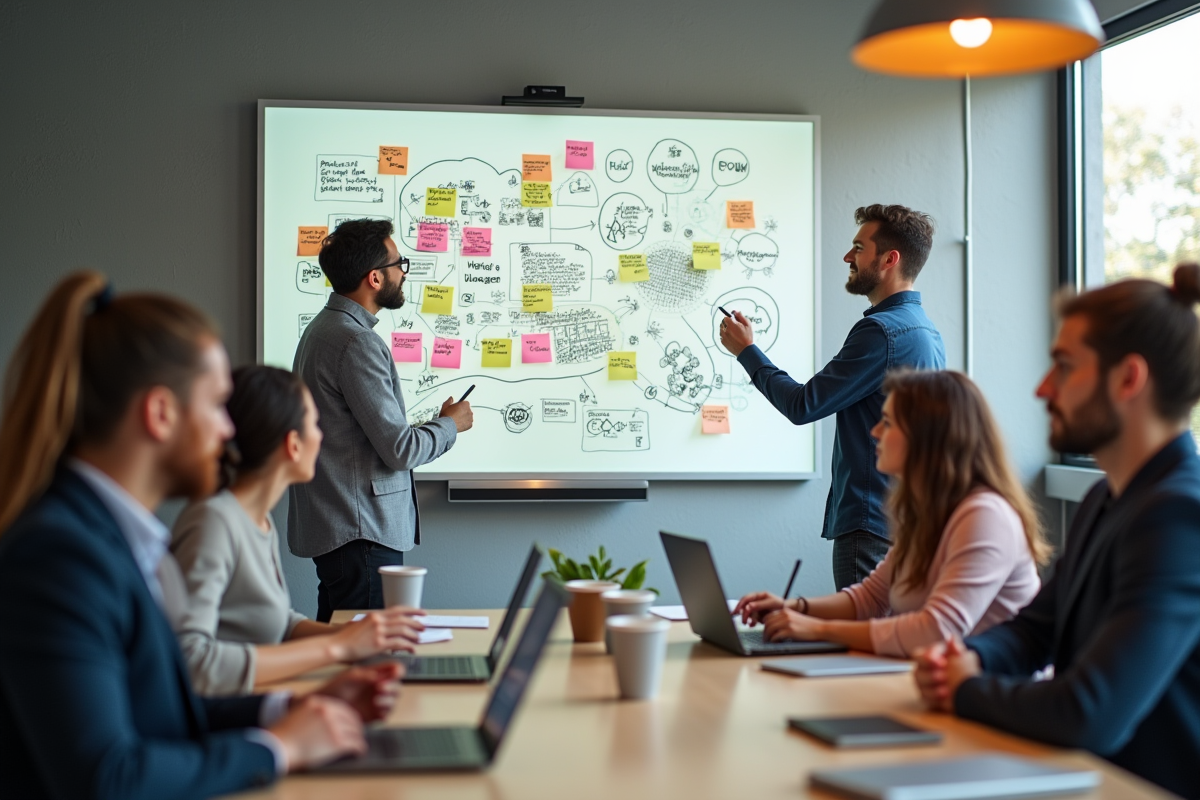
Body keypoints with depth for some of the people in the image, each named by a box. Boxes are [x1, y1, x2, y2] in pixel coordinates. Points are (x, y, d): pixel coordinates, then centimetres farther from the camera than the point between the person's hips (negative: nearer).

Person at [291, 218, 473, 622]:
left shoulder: (323, 328, 14)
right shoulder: (356, 342, -18)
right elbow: (399, 449, -19)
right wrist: (450, 424, -2)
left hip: (328, 526, 11)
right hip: (362, 531, -11)